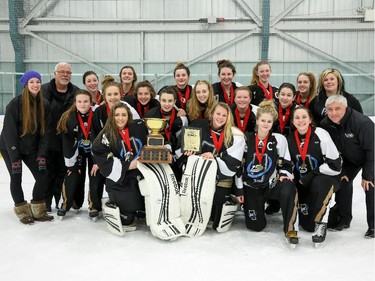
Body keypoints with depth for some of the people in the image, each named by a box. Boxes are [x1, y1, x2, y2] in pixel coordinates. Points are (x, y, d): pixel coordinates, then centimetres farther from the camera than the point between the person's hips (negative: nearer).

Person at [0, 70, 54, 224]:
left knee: (42, 176, -2)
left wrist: (41, 155, -9)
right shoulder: (15, 104, -20)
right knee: (16, 178, -1)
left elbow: (44, 131, -3)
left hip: (31, 148, 4)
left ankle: (37, 211, 14)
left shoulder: (45, 105, -7)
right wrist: (15, 159, -20)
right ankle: (22, 212, 17)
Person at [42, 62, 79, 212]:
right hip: (48, 140, -2)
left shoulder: (76, 92, 4)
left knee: (63, 173, 12)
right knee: (48, 173, 8)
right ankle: (45, 202, 20)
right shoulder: (44, 90, -3)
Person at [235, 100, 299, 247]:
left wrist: (284, 174, -16)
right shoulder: (246, 139, -2)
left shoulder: (279, 139, -1)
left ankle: (290, 229, -22)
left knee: (288, 188, -36)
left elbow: (285, 164, 6)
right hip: (251, 187, 0)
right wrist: (239, 189, -1)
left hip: (271, 184, 0)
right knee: (256, 226, -7)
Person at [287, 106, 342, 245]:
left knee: (318, 183, -41)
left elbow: (335, 165, -19)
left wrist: (311, 175, -19)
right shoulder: (289, 139, -2)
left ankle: (321, 223, -22)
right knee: (308, 225, -5)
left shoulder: (320, 134, -16)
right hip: (303, 183, 4)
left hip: (326, 178, -4)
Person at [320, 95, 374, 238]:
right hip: (349, 159, 5)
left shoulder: (363, 122, -36)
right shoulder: (325, 124, -19)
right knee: (343, 181, -3)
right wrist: (340, 171, -8)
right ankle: (343, 219, 11)